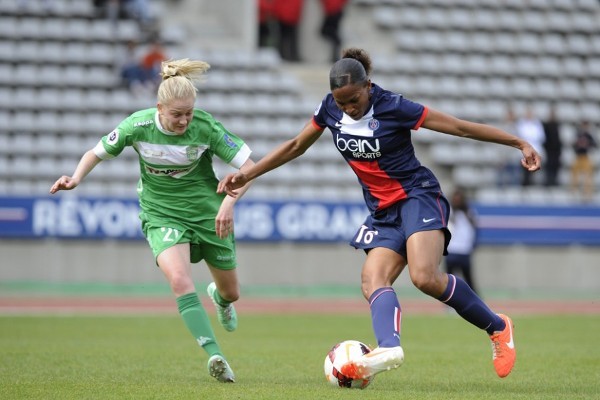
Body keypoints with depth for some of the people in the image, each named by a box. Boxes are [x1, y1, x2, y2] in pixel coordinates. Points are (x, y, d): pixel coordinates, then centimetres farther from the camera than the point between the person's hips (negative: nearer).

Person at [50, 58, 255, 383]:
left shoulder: (206, 127, -20)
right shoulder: (137, 125, -17)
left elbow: (249, 166, -16)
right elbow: (96, 153, -1)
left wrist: (229, 202, -31)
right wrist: (76, 178, -20)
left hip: (208, 213, 1)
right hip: (161, 216, -1)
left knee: (231, 293, 15)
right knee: (179, 279, -30)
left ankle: (218, 297, 56)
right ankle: (214, 355, -34)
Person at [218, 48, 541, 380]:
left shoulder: (392, 107, -17)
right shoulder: (330, 109, -1)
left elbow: (461, 127, -13)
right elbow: (296, 145, 15)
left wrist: (519, 143, -10)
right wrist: (247, 175, 12)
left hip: (418, 196, -6)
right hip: (383, 211, 7)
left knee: (425, 277, -26)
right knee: (372, 281, -18)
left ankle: (497, 328, -9)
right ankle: (389, 347, -42)